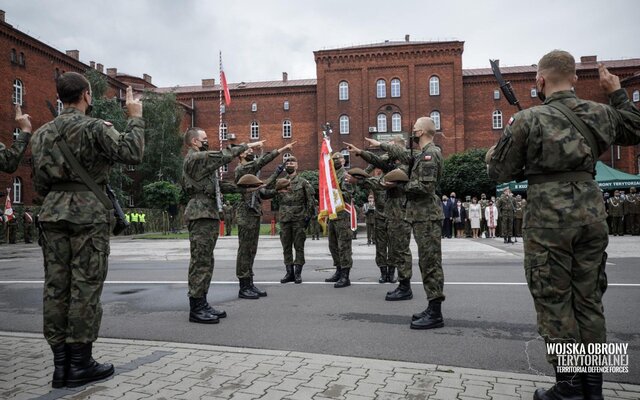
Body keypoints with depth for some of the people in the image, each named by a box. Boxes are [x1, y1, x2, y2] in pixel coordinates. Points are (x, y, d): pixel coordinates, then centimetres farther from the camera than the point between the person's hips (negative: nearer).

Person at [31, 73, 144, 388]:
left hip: (52, 213, 7)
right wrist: (135, 118, -3)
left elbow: (38, 182, 17)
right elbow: (132, 154, -14)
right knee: (85, 287, -2)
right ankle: (80, 364, 3)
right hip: (87, 213, -6)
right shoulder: (94, 127, -5)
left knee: (56, 286, 6)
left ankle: (60, 363, 11)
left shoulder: (42, 132, 16)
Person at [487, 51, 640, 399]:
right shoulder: (600, 113, 8)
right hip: (591, 210, 5)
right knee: (589, 299, 14)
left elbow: (499, 172, -5)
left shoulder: (528, 119, -7)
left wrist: (493, 156, 16)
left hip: (549, 216, -5)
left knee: (554, 302, 4)